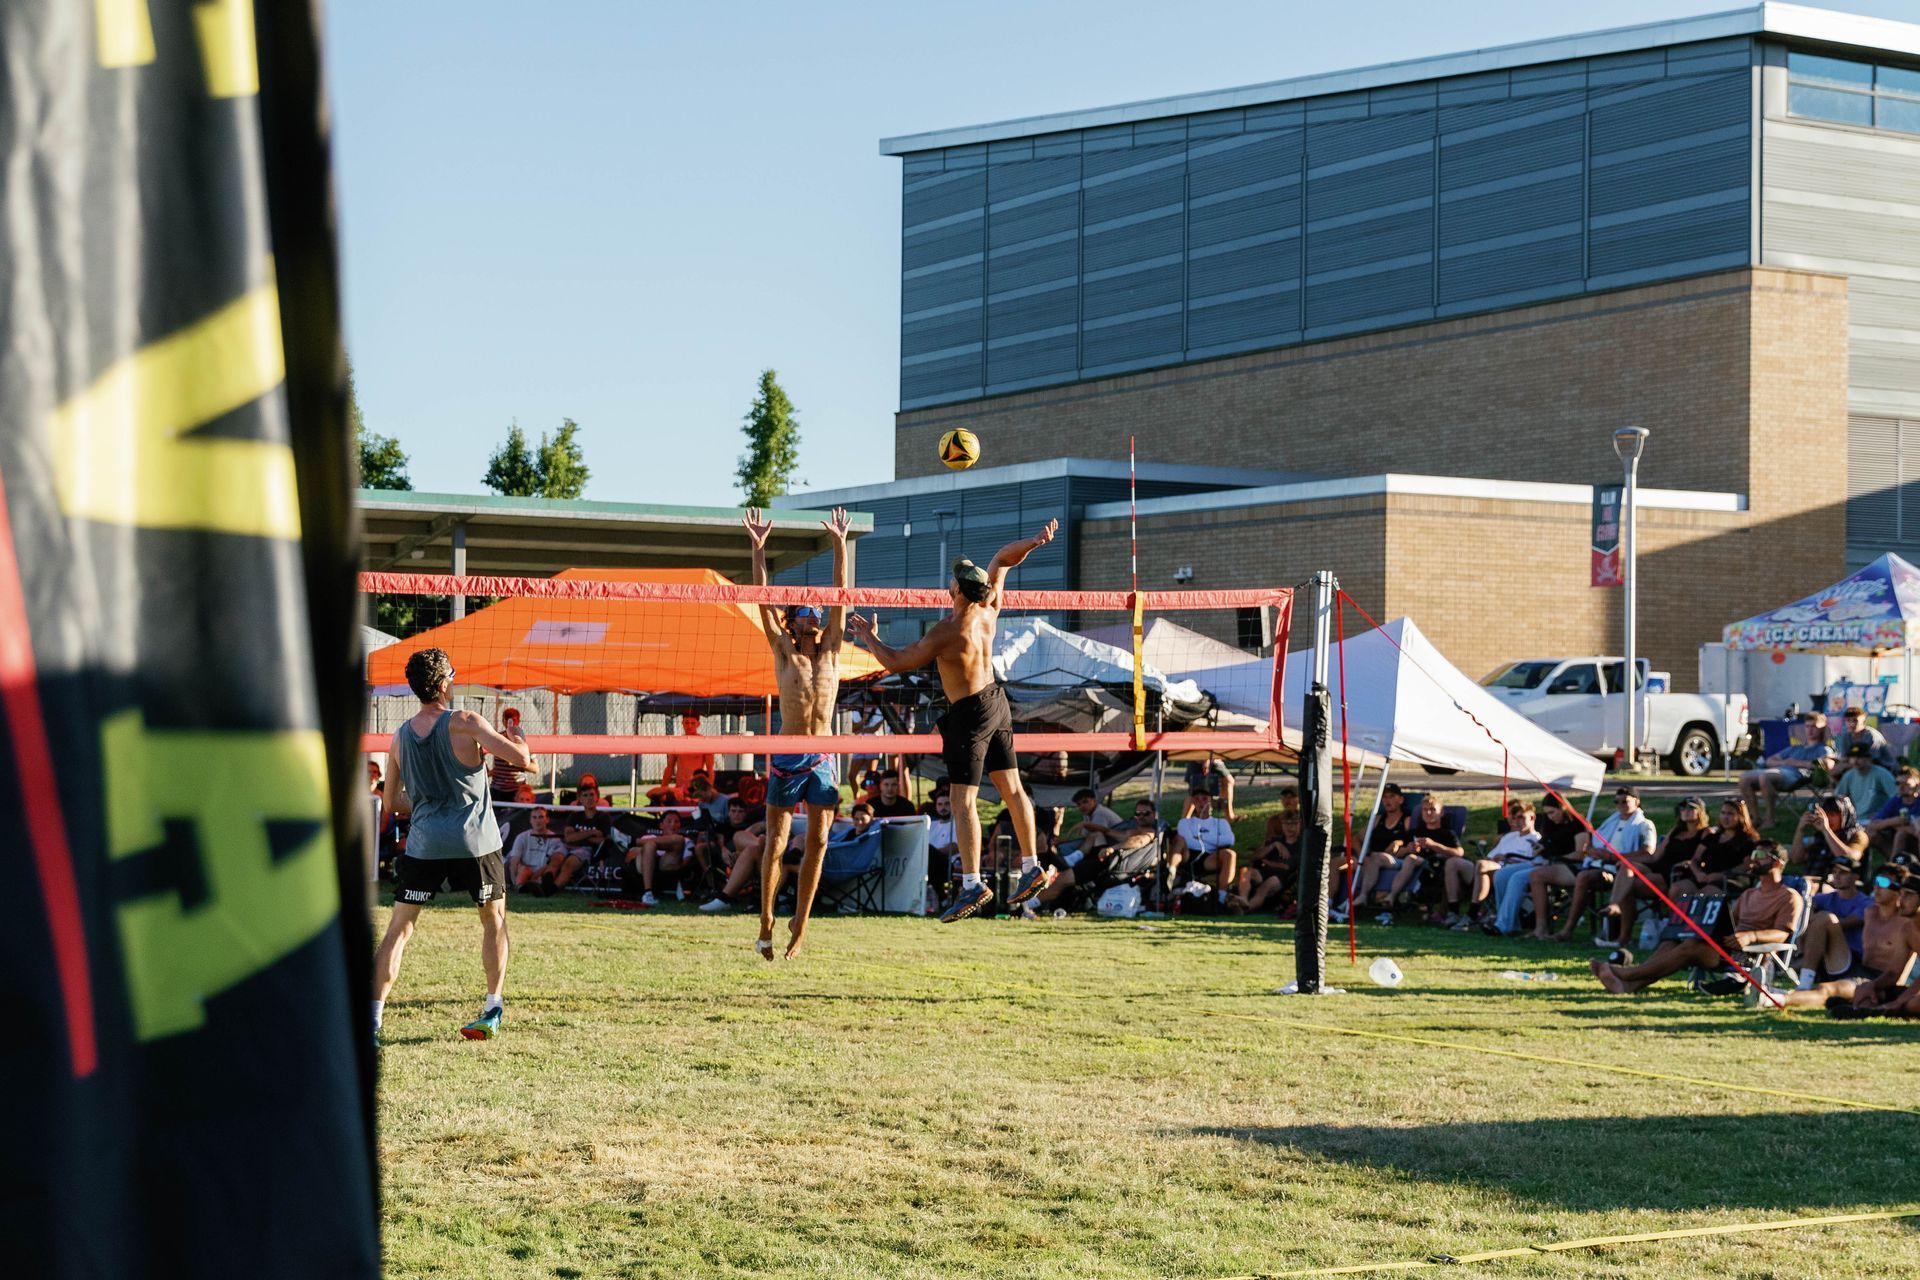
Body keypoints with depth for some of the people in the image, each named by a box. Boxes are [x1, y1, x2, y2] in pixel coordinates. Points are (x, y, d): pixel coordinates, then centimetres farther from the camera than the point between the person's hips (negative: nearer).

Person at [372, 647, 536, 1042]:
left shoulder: (400, 737, 5)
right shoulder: (466, 724, -9)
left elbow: (392, 801, 13)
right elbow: (521, 757, -14)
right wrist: (521, 746, 9)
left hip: (423, 843, 2)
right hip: (474, 841, -2)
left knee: (399, 928, 6)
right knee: (494, 917, 19)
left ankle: (373, 1017, -4)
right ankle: (493, 1010, 19)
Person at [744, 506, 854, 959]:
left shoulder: (831, 650, 9)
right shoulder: (784, 651, 4)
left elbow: (841, 594, 5)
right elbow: (764, 599, -2)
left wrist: (840, 544, 0)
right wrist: (758, 548, -8)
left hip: (821, 759, 2)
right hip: (786, 756, -2)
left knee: (818, 843, -1)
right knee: (776, 843, 1)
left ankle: (799, 924, 8)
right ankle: (767, 924, 9)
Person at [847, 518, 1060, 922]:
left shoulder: (946, 632, -23)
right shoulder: (989, 611, -4)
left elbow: (895, 662, -13)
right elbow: (1002, 559, 10)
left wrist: (867, 636, 0)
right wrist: (1034, 542, 2)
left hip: (970, 714, -8)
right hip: (996, 701, 9)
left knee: (963, 801, -7)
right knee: (1011, 788, 12)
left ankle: (972, 884, -11)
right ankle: (1031, 866, 15)